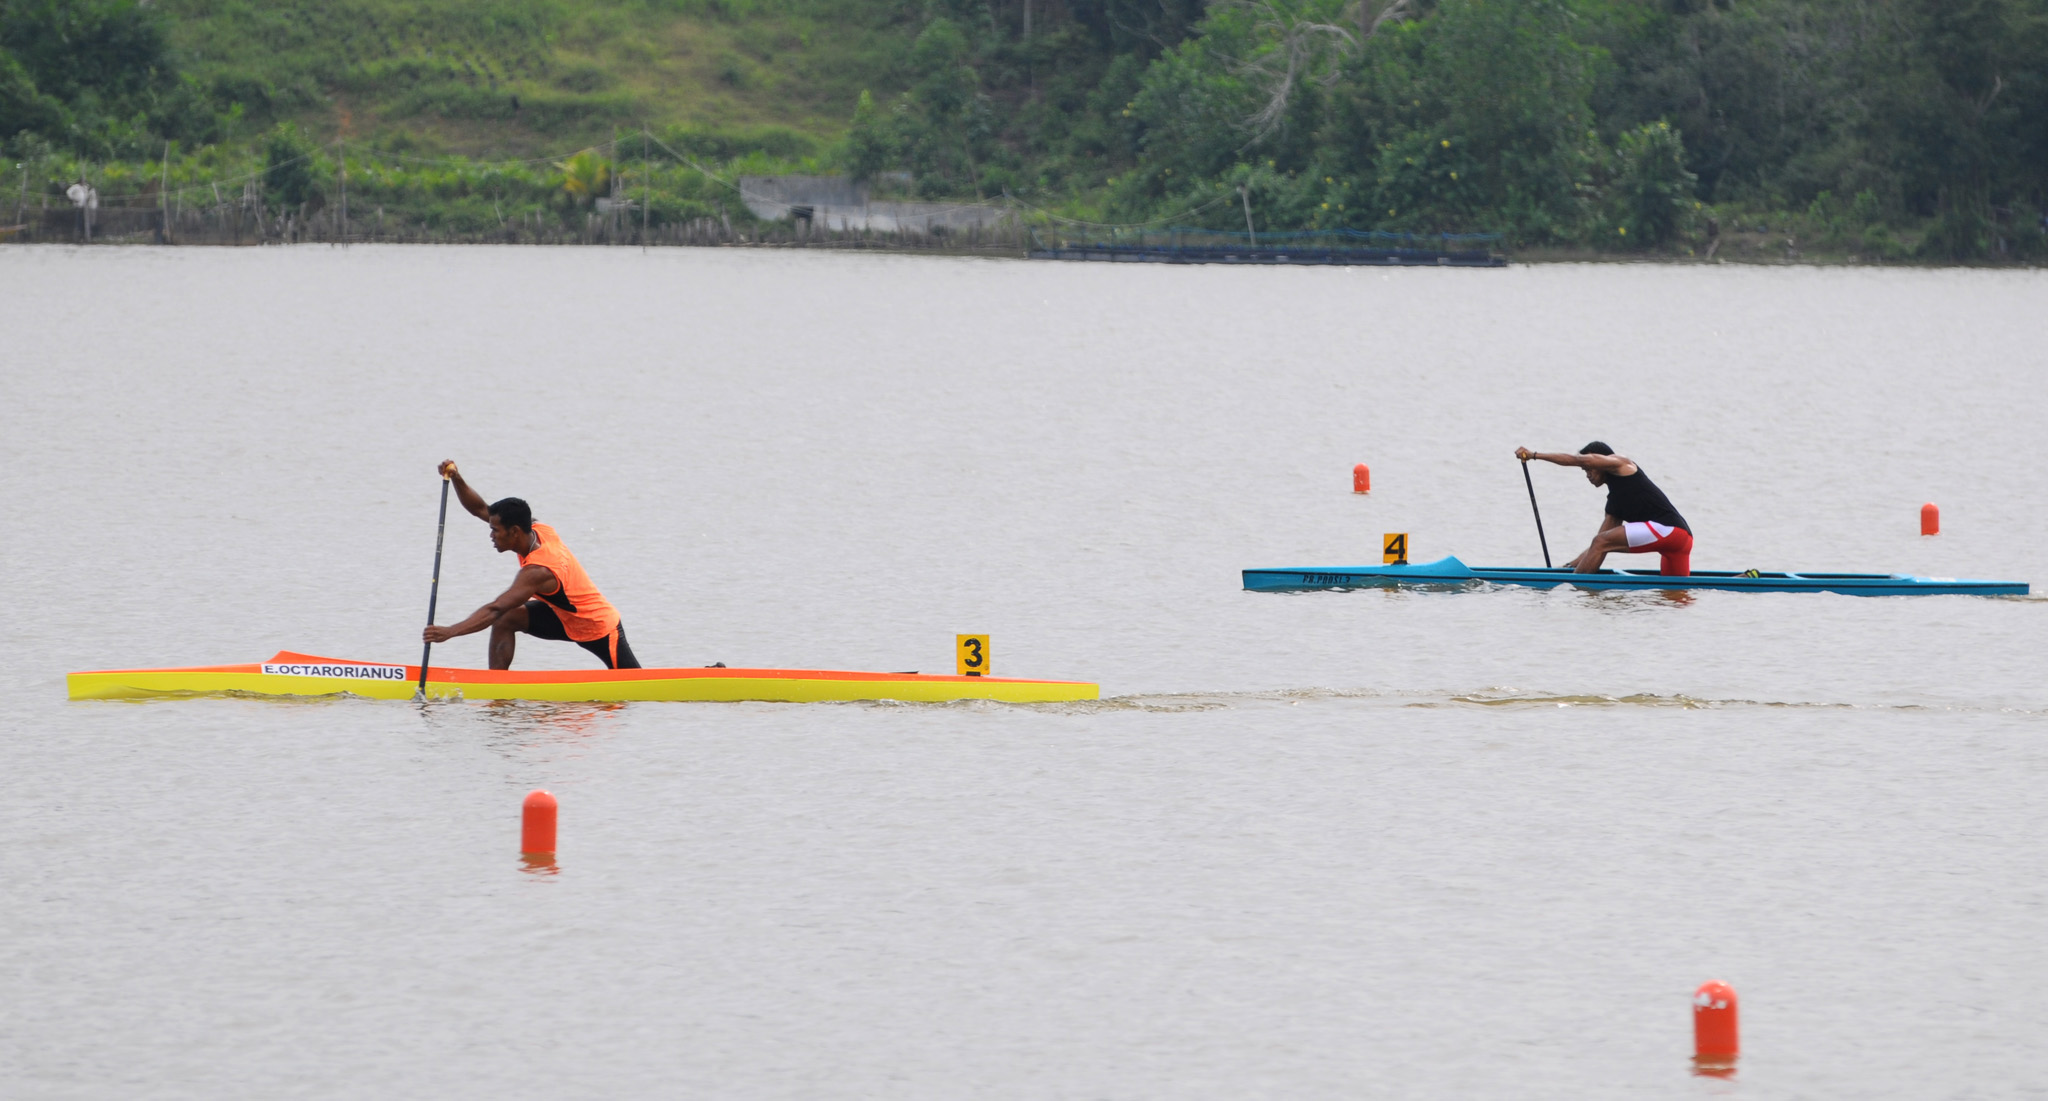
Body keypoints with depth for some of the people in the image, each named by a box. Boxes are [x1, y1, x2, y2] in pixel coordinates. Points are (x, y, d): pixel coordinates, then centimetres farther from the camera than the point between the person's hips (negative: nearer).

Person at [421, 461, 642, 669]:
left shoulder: (538, 572, -36)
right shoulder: (538, 531, -12)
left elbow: (494, 609, -44)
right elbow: (480, 509, -6)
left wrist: (450, 632, -50)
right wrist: (456, 479, -22)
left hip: (602, 630, -8)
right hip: (565, 617, 8)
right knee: (505, 620, -9)